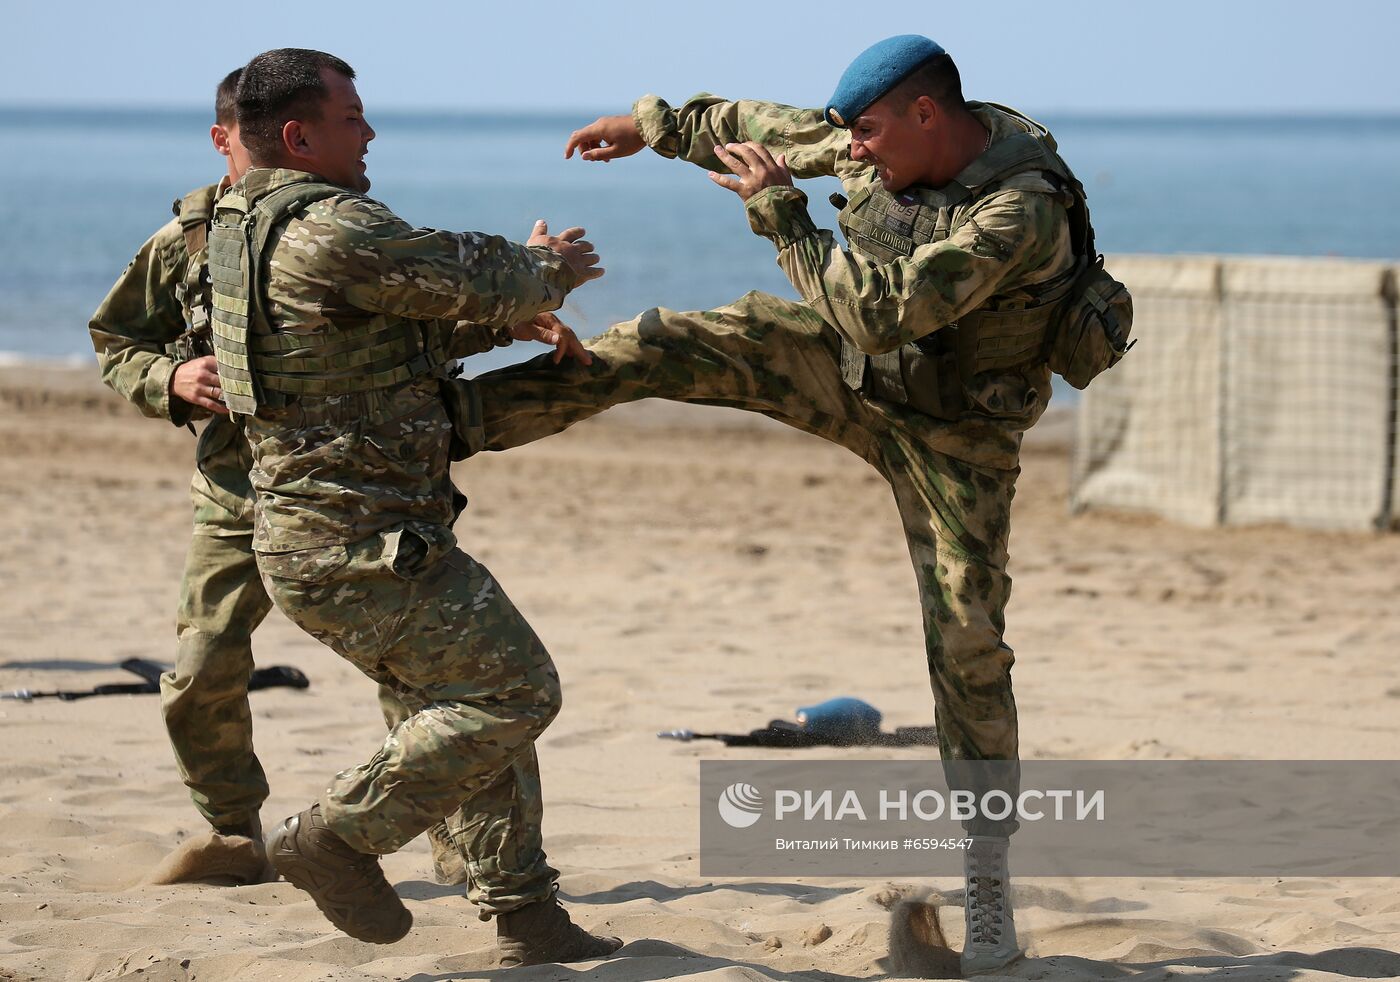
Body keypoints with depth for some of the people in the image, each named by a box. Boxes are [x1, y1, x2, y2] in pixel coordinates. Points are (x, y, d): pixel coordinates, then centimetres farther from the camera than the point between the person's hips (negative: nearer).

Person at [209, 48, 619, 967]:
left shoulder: (249, 227, 14)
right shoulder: (329, 229, -20)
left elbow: (414, 310, 25)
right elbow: (470, 276, -13)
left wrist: (515, 317, 15)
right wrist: (547, 269, 9)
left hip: (322, 536, 11)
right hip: (358, 547, -11)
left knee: (477, 700, 17)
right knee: (515, 688, -6)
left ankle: (525, 915, 21)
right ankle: (338, 835, -4)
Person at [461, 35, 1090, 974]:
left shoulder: (1022, 210, -34)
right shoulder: (896, 141, -10)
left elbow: (885, 310, -39)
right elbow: (775, 130, 9)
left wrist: (779, 209, -34)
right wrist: (654, 124, 15)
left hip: (951, 430, -6)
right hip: (848, 367, 6)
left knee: (967, 647, -5)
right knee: (659, 348, -11)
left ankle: (989, 888, 6)